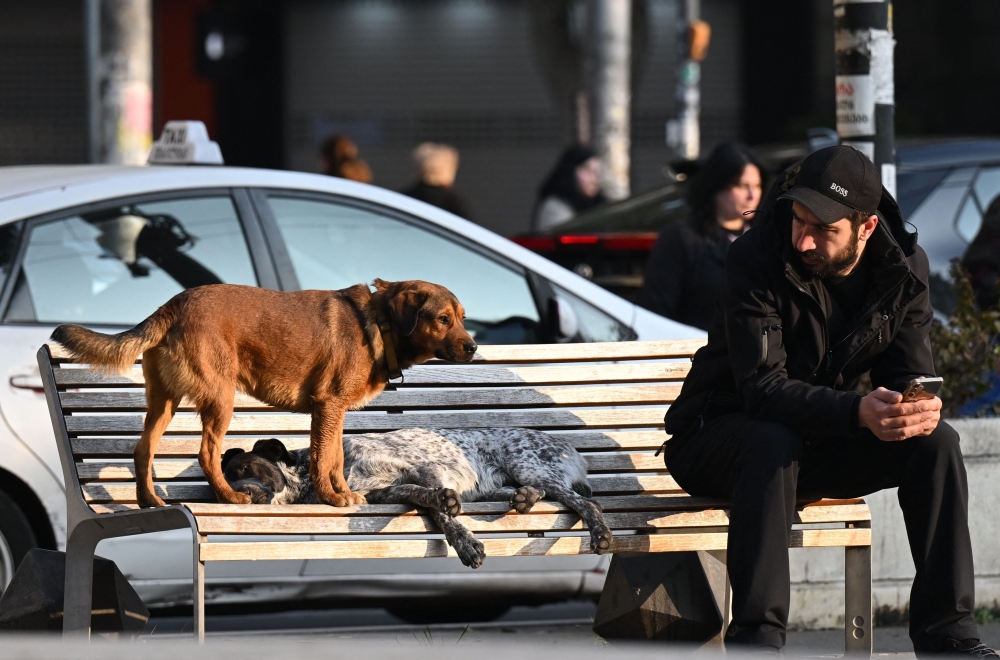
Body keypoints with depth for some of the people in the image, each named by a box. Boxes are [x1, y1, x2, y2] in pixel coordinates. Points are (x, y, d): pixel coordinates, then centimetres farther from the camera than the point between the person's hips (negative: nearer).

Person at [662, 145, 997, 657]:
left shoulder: (902, 269, -6)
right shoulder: (757, 260, -22)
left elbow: (909, 375, -5)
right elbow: (762, 387, -30)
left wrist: (922, 408, -32)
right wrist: (860, 412, -45)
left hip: (822, 446, 5)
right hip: (717, 437, -5)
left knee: (937, 443, -17)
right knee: (773, 443, -38)